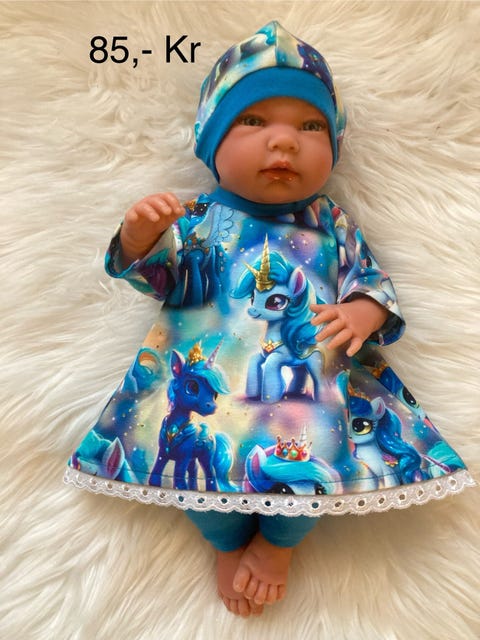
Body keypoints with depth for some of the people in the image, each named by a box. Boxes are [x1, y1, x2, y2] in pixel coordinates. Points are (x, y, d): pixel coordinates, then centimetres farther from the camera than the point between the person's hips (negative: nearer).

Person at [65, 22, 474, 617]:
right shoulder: (202, 218, 7)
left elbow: (372, 280, 10)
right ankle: (227, 543, 20)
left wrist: (364, 312, -13)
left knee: (314, 460, -19)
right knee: (200, 455, -18)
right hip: (211, 379, 0)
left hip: (312, 382, 1)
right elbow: (160, 274, 2)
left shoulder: (333, 225, 11)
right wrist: (140, 236, -20)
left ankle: (279, 541, 18)